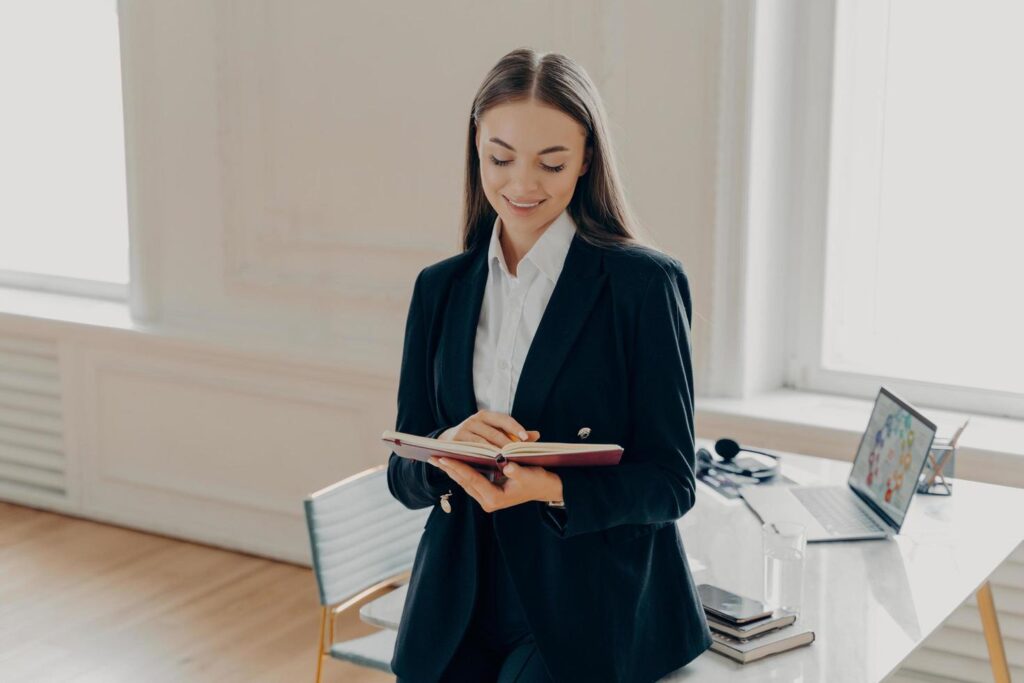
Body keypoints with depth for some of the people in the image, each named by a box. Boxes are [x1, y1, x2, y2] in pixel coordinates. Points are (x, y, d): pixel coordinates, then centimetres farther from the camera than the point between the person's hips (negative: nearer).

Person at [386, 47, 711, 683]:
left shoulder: (645, 282, -5)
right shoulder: (440, 288, 9)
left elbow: (670, 482, -6)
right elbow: (405, 477, 9)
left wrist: (549, 487, -23)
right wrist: (448, 445, -13)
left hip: (594, 617, -4)